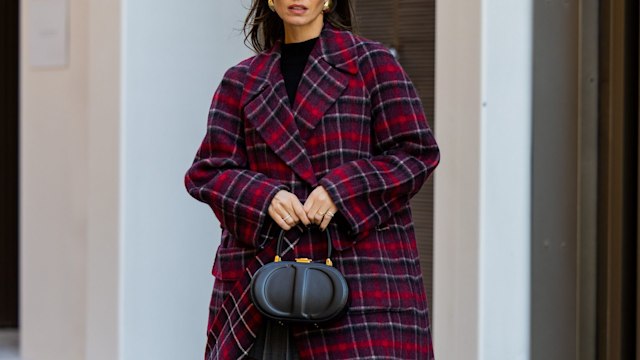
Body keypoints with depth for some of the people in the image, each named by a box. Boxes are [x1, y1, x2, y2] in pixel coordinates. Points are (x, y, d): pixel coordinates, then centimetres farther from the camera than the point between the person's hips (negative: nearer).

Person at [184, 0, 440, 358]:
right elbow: (208, 171, 9)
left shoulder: (371, 62, 7)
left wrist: (340, 190, -12)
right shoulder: (242, 81, 16)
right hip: (260, 270, 3)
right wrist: (265, 197, -11)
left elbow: (416, 153, 1)